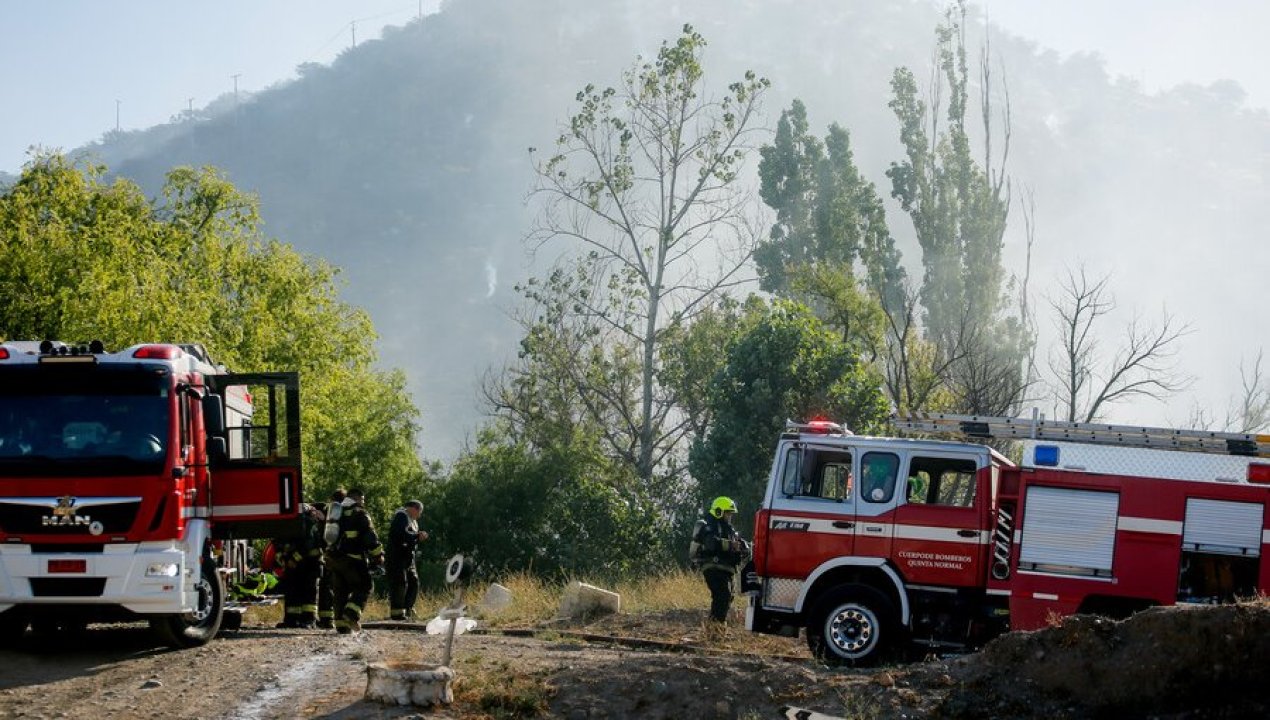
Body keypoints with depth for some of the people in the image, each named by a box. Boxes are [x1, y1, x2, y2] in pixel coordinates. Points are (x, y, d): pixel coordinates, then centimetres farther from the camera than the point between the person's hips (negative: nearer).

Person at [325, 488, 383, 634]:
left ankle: (341, 624, 5)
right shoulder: (360, 513, -3)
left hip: (333, 559, 7)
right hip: (352, 560, -7)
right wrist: (378, 555, -3)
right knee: (363, 588, 0)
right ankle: (352, 614, -19)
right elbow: (370, 536, -10)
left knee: (340, 592, 10)